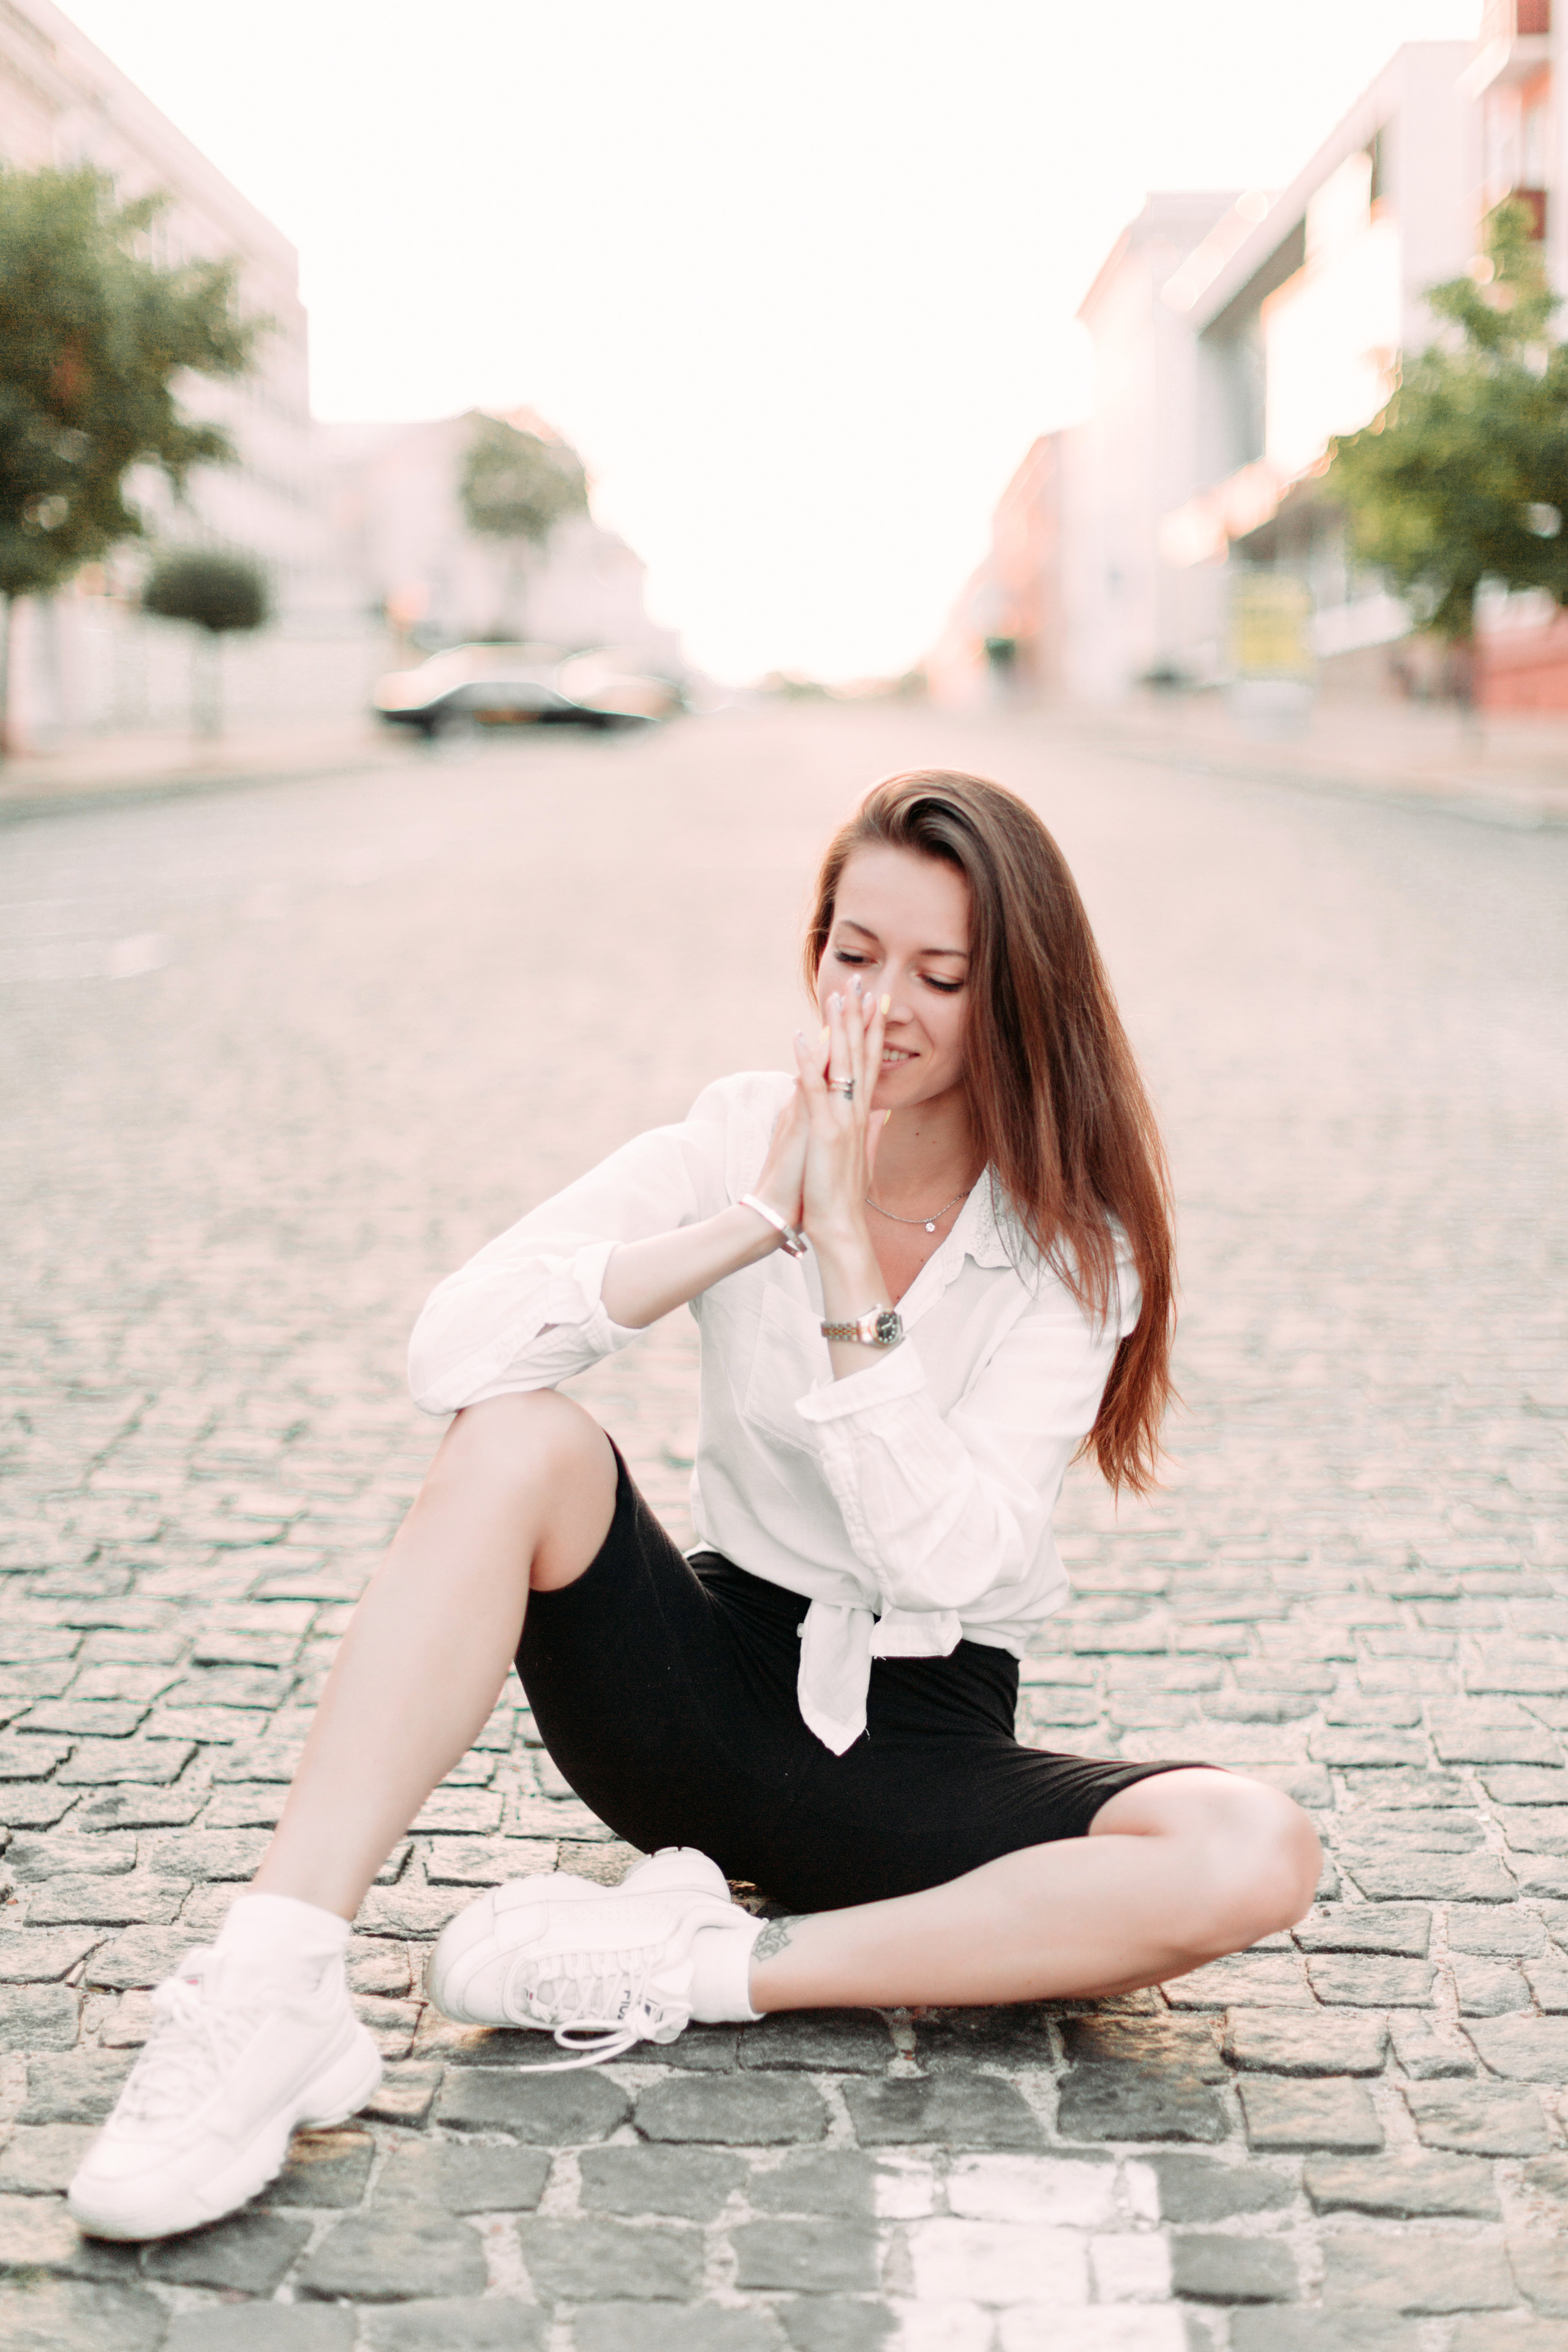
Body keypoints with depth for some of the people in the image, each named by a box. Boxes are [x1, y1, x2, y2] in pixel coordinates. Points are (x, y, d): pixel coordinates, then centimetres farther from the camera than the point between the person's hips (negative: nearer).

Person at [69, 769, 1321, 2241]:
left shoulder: (1076, 1242, -8)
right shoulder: (740, 1142, -5)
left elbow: (949, 1559, -22)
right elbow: (450, 1350, -19)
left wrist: (846, 1258, -24)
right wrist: (757, 1221, -24)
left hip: (925, 1744, 0)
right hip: (714, 1690, 1)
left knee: (1256, 1858, -28)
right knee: (521, 1440, -28)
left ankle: (695, 1970, -23)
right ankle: (270, 1996, -33)